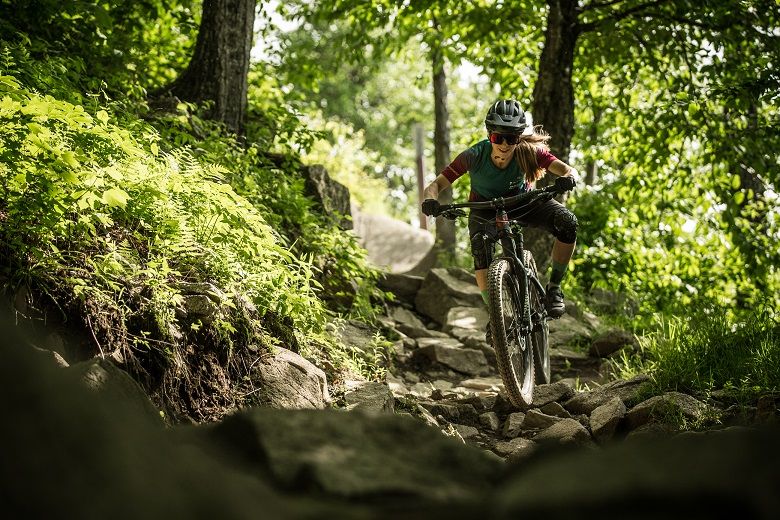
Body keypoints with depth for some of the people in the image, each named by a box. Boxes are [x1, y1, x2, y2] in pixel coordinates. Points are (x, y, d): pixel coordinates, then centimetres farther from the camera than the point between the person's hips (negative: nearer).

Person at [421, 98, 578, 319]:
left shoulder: (529, 151, -29)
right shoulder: (474, 156, -31)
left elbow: (568, 169, -34)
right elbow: (435, 185, -30)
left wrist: (569, 178, -59)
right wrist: (430, 200, -54)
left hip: (521, 200, 2)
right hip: (485, 207, -1)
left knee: (568, 222, -25)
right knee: (479, 243, -35)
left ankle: (554, 287, -7)